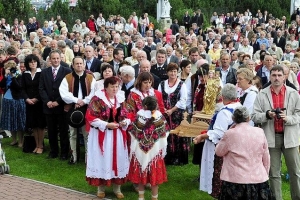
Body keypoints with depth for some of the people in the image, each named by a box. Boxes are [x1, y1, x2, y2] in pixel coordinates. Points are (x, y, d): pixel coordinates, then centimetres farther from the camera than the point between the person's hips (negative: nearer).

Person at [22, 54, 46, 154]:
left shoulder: (41, 73, -6)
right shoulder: (25, 74, 7)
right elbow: (23, 89, 6)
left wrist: (36, 99, -15)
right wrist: (27, 99, -9)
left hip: (40, 102, -4)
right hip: (29, 103, 4)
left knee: (40, 124, 1)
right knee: (33, 125, 7)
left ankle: (41, 146, 9)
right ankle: (36, 145, 17)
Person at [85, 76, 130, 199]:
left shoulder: (120, 98, 5)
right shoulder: (98, 99, -11)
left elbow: (125, 115, 15)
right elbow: (90, 117, -14)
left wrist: (125, 122, -8)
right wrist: (106, 124, -18)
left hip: (117, 134, 5)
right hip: (101, 134, -4)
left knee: (118, 159, 8)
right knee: (102, 159, 4)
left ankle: (117, 188, 21)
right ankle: (101, 187, 19)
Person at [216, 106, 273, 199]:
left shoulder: (230, 134, -11)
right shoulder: (260, 132, 0)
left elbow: (219, 152, 5)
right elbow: (266, 158, 8)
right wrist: (265, 174, 22)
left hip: (235, 181, -3)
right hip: (259, 179, 3)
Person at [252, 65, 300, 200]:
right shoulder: (262, 95, 2)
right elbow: (254, 116, 0)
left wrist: (288, 118, -17)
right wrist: (267, 115, -18)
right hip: (271, 137, 0)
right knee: (274, 173, 8)